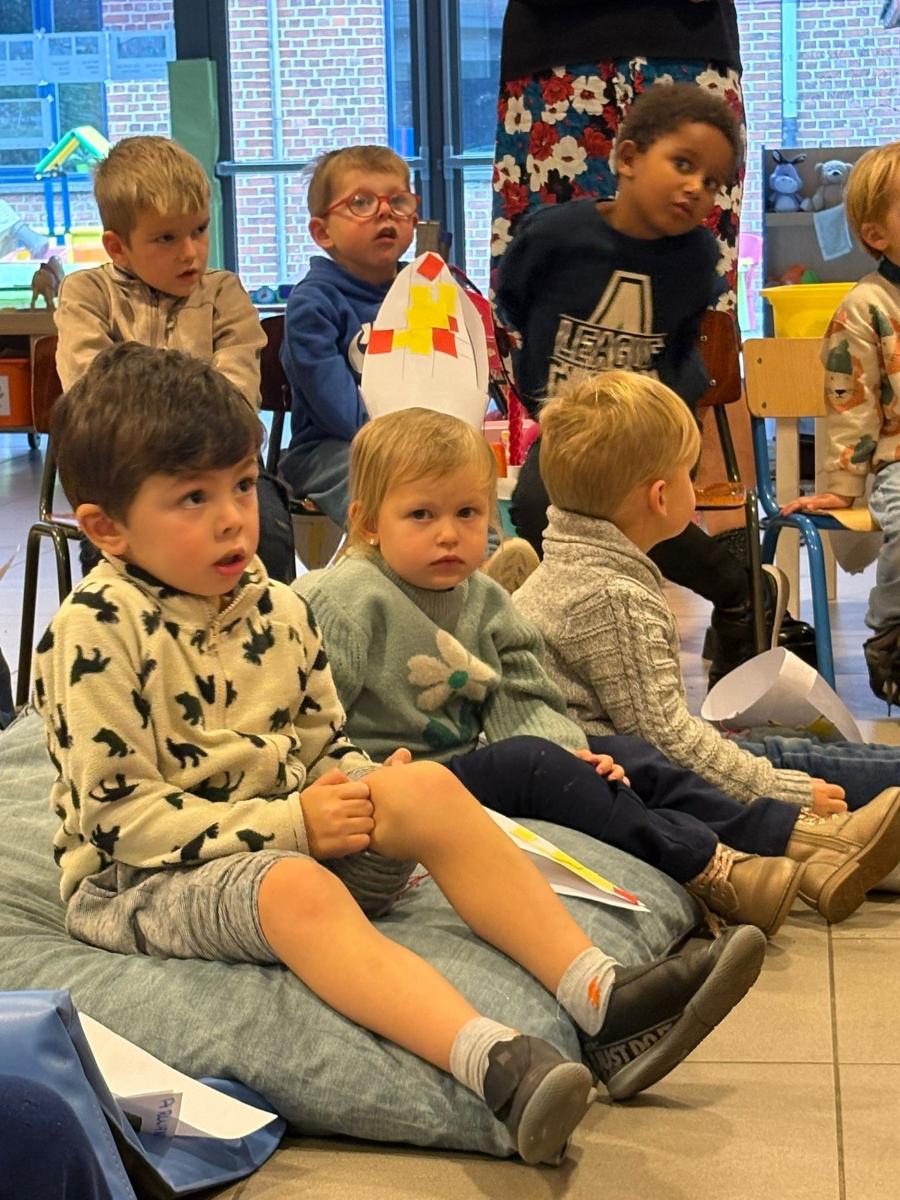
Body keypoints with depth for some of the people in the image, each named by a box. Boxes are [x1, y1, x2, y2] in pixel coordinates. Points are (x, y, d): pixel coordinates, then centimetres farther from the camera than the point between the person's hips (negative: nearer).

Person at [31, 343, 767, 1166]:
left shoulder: (274, 609, 8)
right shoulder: (96, 634, -15)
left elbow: (326, 744, 16)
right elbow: (115, 811, -19)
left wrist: (365, 796, -10)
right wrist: (287, 823, -22)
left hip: (289, 839, 7)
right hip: (143, 879, -7)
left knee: (428, 789, -16)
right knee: (298, 889, -38)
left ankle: (601, 995, -26)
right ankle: (496, 1065, -57)